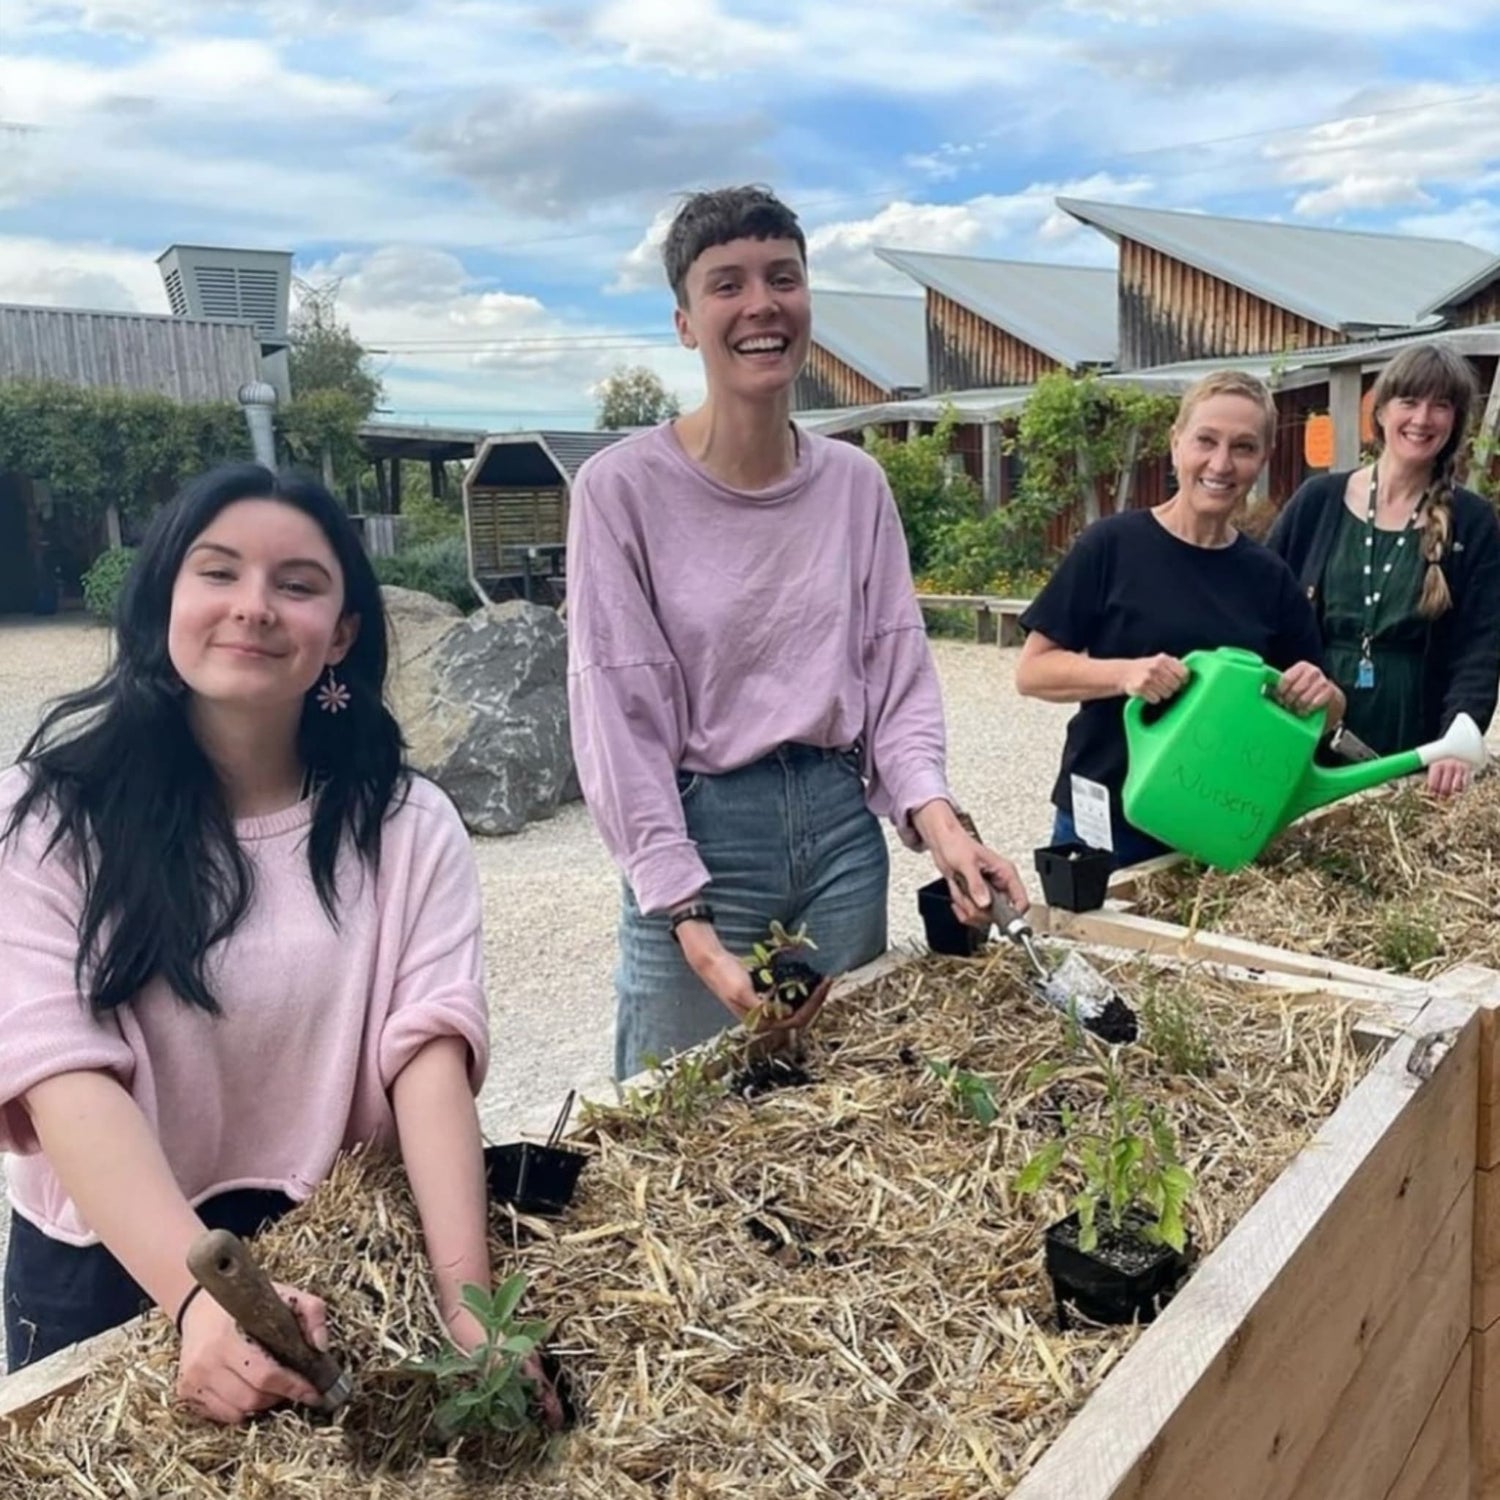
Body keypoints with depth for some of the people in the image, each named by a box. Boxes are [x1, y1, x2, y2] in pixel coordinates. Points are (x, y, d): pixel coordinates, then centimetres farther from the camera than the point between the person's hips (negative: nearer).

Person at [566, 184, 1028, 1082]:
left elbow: (899, 673, 5)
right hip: (702, 832, -4)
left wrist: (937, 820, -12)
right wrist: (693, 924, -19)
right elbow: (619, 717, -12)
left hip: (843, 824, 4)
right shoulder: (624, 487, -10)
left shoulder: (856, 483, 4)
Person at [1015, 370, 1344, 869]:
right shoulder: (1112, 545, -8)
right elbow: (1032, 671, -9)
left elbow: (1322, 711, 9)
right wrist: (1124, 673, -25)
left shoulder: (1269, 576, 3)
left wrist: (1320, 695, -13)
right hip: (1106, 824, -3)